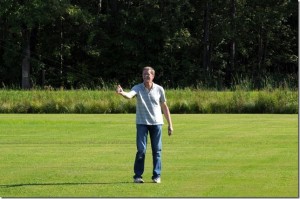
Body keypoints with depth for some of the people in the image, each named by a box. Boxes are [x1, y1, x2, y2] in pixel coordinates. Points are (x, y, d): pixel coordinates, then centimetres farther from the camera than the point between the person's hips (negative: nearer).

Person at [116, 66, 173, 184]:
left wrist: (170, 124, 9)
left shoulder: (159, 89, 2)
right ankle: (138, 176, 2)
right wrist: (122, 93, -49)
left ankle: (156, 176, 11)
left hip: (157, 123, 2)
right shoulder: (138, 88, -4)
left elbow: (164, 107, 10)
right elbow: (129, 95, -25)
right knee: (141, 150, -7)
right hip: (142, 123, -2)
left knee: (157, 150, 3)